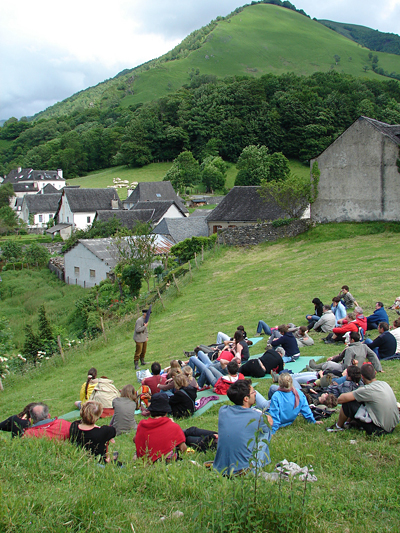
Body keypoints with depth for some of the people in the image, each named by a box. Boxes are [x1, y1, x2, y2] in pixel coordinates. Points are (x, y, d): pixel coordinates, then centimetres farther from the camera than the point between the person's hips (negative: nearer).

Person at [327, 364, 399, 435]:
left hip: (379, 429, -8)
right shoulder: (384, 384, 1)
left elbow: (340, 399, -17)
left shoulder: (368, 390, -21)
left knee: (347, 403, -7)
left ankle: (339, 426, 18)